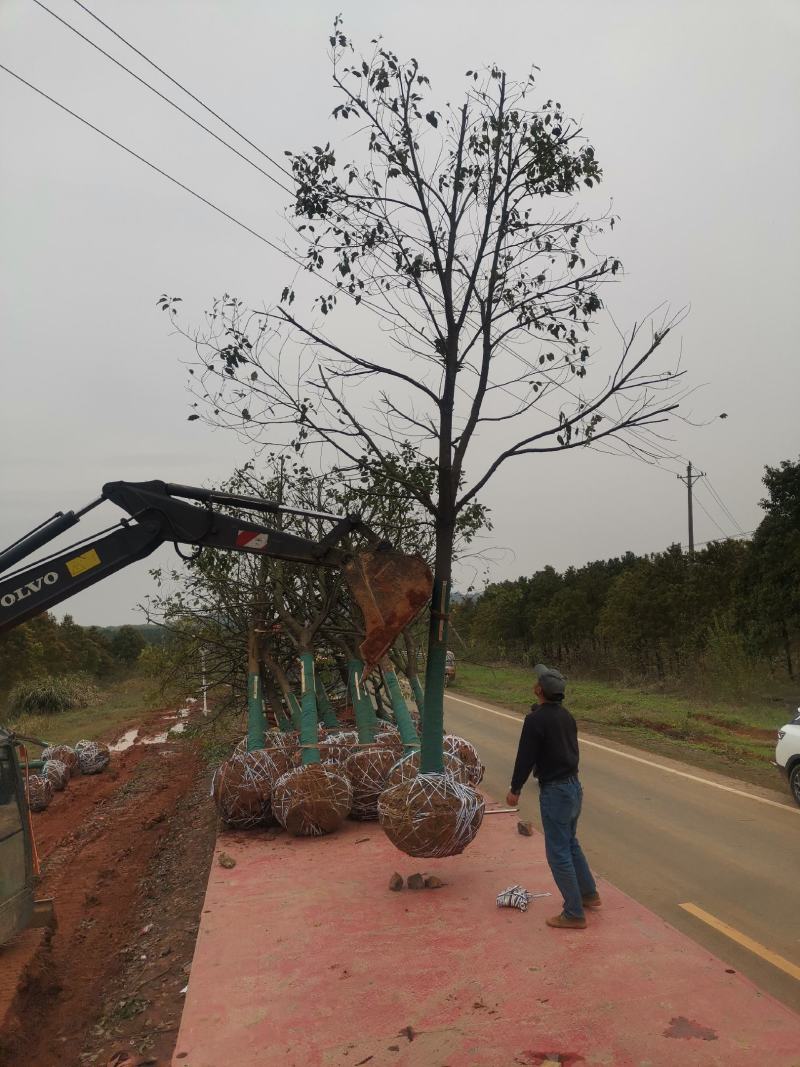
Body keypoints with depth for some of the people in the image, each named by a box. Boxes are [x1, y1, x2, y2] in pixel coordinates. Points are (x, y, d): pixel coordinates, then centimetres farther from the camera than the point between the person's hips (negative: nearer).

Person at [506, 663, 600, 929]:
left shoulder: (536, 719, -20)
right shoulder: (566, 716, 5)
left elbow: (525, 757, -16)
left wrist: (515, 789, -5)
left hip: (554, 792, -9)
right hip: (574, 786, 9)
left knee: (558, 852, 1)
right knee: (570, 843, 25)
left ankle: (574, 914, 9)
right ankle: (589, 894, 36)